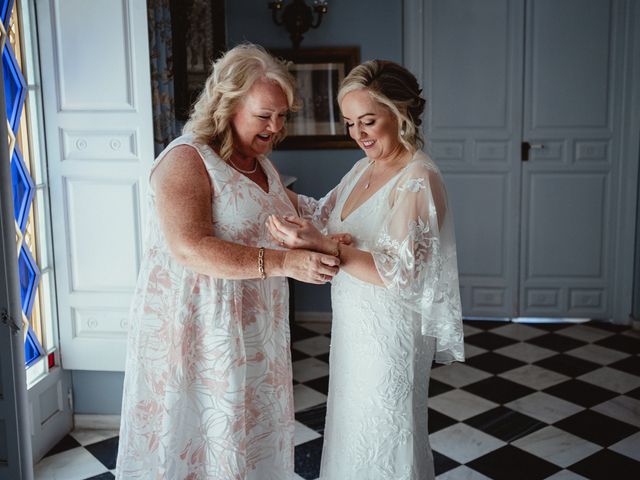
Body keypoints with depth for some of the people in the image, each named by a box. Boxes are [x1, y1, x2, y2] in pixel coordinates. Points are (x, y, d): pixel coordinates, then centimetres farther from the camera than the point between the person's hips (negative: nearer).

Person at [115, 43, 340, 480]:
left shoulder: (263, 165, 12)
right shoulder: (186, 159, -15)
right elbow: (190, 249, -27)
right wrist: (284, 263, -31)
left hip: (255, 328, 8)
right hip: (197, 331, -7)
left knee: (254, 433, 15)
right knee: (206, 437, 4)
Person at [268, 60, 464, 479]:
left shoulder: (419, 181, -20)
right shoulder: (366, 167, 6)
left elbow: (400, 273, -26)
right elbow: (325, 216, 12)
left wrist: (323, 246, -34)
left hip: (390, 331, -8)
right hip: (353, 323, 8)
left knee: (383, 441, 9)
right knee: (352, 430, 22)